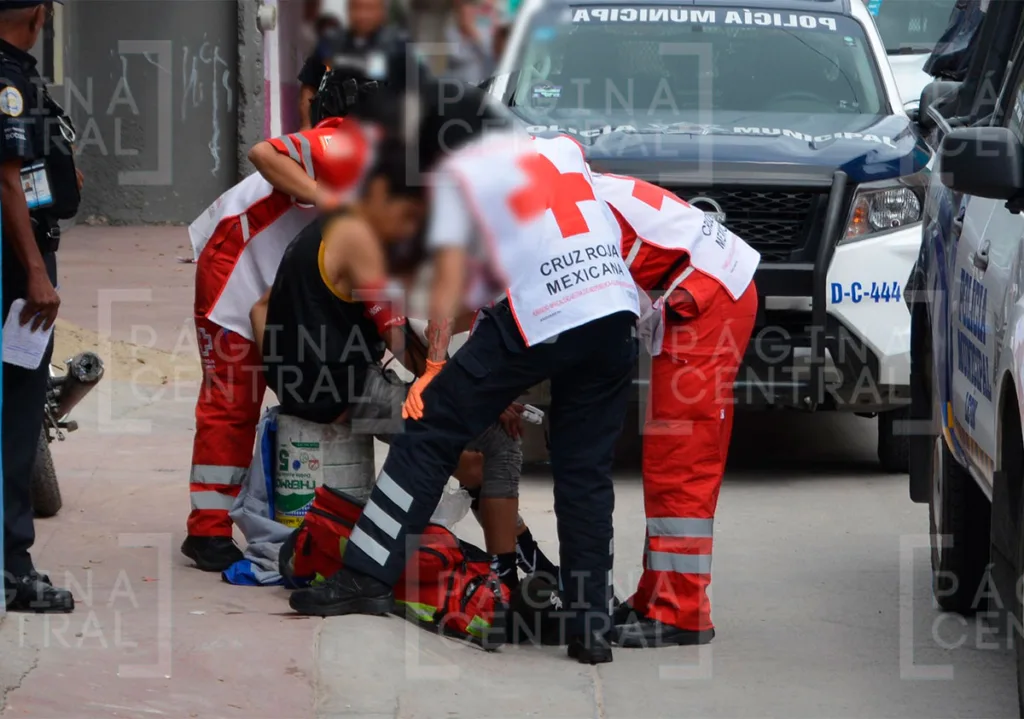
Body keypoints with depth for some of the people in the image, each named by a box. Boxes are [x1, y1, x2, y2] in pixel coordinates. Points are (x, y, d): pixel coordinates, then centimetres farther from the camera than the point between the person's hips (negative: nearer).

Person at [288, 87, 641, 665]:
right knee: (587, 471, 12)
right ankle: (592, 625, 9)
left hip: (538, 316, -5)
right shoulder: (564, 149, 26)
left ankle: (369, 578, 3)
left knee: (432, 432, 5)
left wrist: (433, 365, 3)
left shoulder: (457, 174, 12)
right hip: (617, 315, 5)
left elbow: (450, 280, 3)